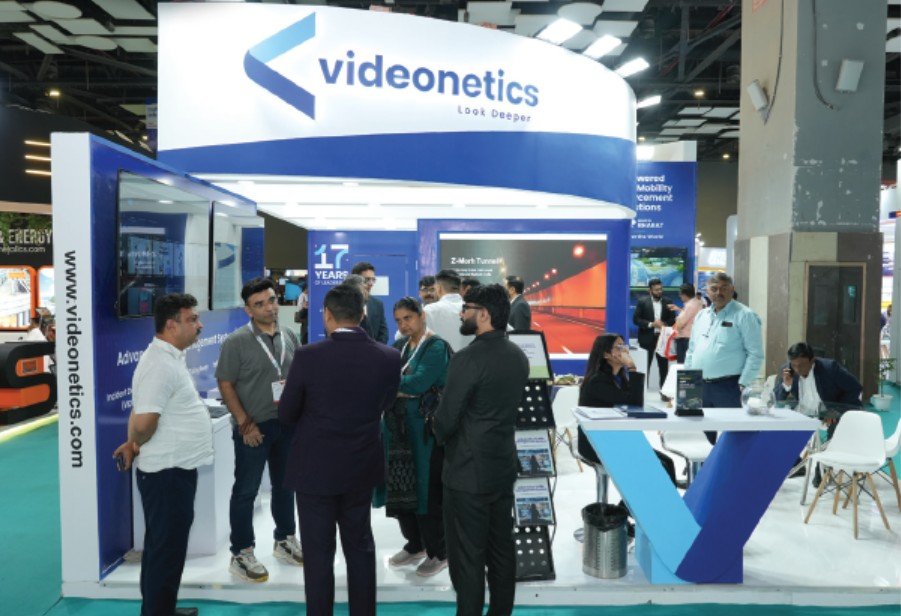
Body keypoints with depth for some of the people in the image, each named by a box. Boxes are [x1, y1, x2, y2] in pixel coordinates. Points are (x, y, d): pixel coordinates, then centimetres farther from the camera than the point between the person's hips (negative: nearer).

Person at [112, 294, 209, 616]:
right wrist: (135, 445, -7)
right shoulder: (160, 364, -22)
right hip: (167, 472, -10)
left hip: (177, 468, 10)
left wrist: (134, 445, 9)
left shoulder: (172, 357, 11)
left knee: (168, 545, 21)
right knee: (166, 548, 2)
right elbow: (143, 422, -26)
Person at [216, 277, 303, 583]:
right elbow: (225, 385, -10)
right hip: (254, 427, -5)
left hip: (287, 423, 5)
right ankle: (241, 554, 19)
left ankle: (284, 540, 35)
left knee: (285, 485, 17)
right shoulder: (237, 341, -10)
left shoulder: (289, 337, 4)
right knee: (246, 491, 5)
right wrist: (245, 423, -15)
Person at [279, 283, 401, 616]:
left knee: (318, 553, 10)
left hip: (315, 469, -3)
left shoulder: (307, 356, -17)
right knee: (360, 548, 19)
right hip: (362, 468, 3)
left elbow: (286, 414, -6)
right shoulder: (389, 357, -10)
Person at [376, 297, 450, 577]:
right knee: (401, 487, 14)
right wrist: (402, 388, -16)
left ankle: (438, 553, 20)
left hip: (425, 428, -7)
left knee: (426, 489, 3)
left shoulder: (436, 346, -13)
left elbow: (418, 383, -24)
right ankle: (414, 545, 33)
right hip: (399, 426, 7)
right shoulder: (400, 345, 10)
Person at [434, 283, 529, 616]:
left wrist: (442, 436, 5)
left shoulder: (468, 358, -19)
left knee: (467, 556, 4)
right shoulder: (518, 356, 5)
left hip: (468, 472, -8)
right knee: (502, 550, 17)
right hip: (503, 467, 8)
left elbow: (445, 420, -17)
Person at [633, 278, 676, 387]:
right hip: (647, 338, -2)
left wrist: (664, 324, -15)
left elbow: (673, 319, 6)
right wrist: (651, 324, -18)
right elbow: (636, 319, -7)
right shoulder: (642, 301, -3)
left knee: (664, 365, 7)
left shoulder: (667, 301, 5)